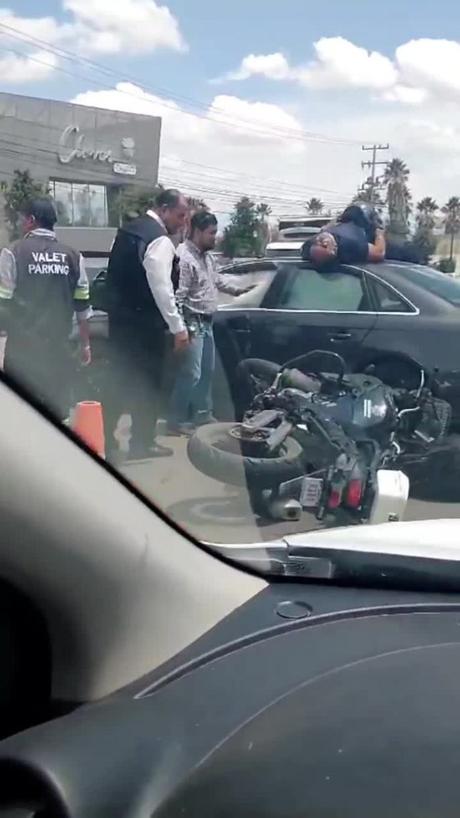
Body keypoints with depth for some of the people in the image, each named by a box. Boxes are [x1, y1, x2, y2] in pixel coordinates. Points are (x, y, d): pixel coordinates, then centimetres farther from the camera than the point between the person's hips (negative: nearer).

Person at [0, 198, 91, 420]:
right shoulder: (73, 257, 5)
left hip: (22, 347, -3)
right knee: (57, 411, 9)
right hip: (59, 346, 3)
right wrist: (85, 344, 15)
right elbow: (82, 306, 7)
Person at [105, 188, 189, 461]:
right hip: (144, 322, -8)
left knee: (122, 379, 15)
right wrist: (178, 327, -18)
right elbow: (162, 289, -22)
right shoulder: (160, 241, -17)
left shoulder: (128, 229, 12)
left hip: (120, 316, 8)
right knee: (147, 383, 4)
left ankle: (104, 437, 18)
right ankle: (142, 443, 13)